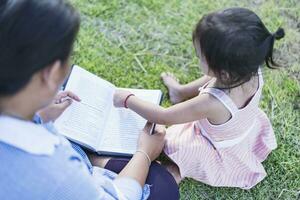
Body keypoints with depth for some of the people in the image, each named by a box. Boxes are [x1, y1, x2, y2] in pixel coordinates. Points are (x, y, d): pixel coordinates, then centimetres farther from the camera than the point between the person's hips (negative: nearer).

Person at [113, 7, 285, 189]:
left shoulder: (213, 103, -44)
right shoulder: (252, 71, -29)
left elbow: (163, 117, -29)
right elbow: (212, 79, -4)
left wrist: (127, 100, -17)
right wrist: (184, 91, 6)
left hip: (225, 156, -6)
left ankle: (178, 171, -1)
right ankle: (179, 93, 39)